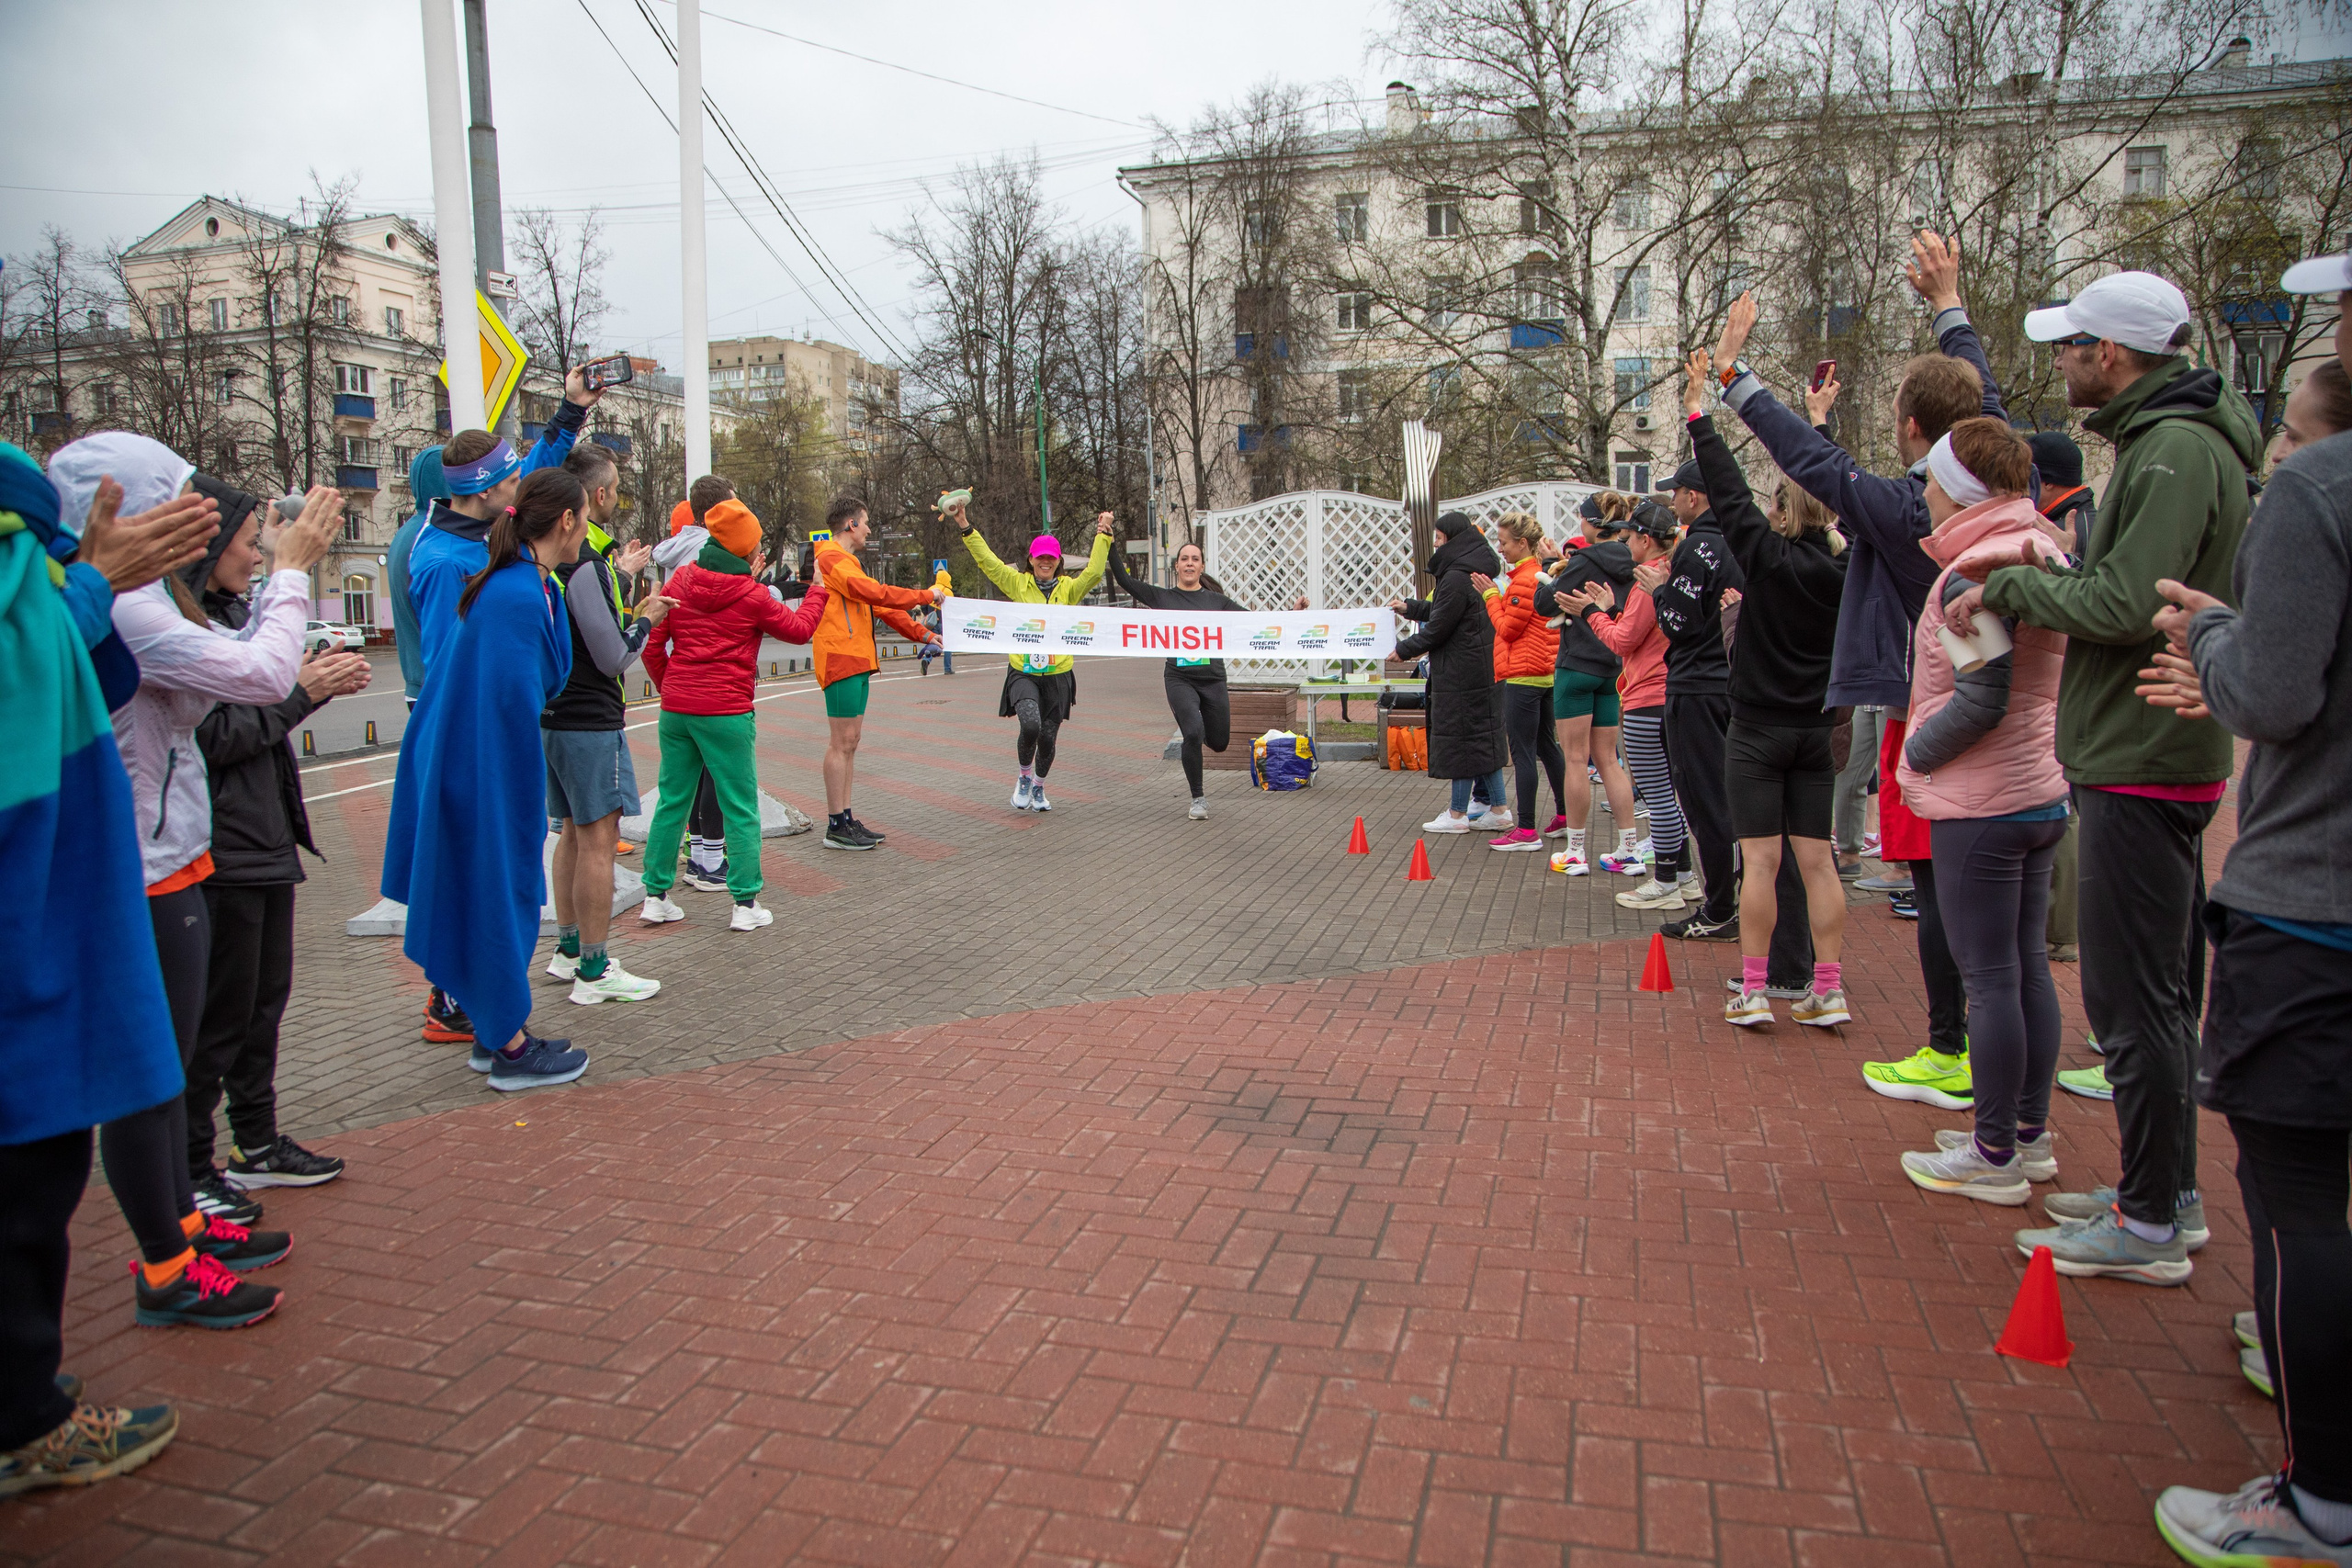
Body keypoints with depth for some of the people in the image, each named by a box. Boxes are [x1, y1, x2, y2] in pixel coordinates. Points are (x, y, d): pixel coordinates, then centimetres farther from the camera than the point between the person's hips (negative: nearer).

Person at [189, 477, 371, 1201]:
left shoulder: (232, 612, 13)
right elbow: (211, 736, -20)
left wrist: (319, 680, 2)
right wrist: (301, 691, -14)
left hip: (266, 840, 9)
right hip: (221, 851, -9)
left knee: (264, 999, 16)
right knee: (220, 1014, 1)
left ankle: (257, 1145, 28)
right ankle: (188, 1170, 15)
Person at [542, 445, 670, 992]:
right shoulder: (585, 565, -20)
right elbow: (613, 657, -19)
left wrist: (620, 572, 25)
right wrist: (647, 620, -2)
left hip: (555, 716, 10)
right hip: (591, 721, -10)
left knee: (573, 834, 19)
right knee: (598, 841, -4)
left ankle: (568, 951, 30)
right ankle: (594, 973, 1)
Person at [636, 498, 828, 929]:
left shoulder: (680, 581, 5)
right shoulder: (752, 595, -8)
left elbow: (653, 645, 8)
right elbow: (800, 629, 6)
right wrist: (818, 590, 21)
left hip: (675, 709, 5)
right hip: (726, 714, -5)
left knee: (672, 800, 13)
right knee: (741, 809, 3)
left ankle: (656, 896, 17)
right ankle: (745, 904, 5)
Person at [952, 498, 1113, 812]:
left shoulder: (1068, 589, 6)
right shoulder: (1018, 585, 4)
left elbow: (1094, 572, -7)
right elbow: (987, 561, -1)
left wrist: (1102, 536, -12)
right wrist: (966, 528, -7)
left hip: (1058, 674, 2)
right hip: (1023, 672, -2)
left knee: (1048, 739, 7)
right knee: (1030, 726, -24)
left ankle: (1038, 788, 35)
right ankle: (1024, 777, 6)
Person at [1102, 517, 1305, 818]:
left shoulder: (1216, 600, 9)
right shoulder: (1163, 597, 6)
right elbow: (1124, 580, 1)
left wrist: (1293, 612, 0)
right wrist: (1109, 542, -8)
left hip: (1213, 678, 2)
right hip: (1179, 678, -2)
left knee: (1219, 742, 7)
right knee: (1193, 733, -22)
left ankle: (1189, 728, 45)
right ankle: (1198, 799, -3)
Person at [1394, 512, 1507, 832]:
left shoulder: (1456, 578, -19)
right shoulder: (1480, 571, 11)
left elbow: (1438, 628, -16)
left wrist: (1403, 649, -4)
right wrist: (1410, 607, 25)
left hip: (1460, 671, -9)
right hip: (1483, 669, 9)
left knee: (1460, 737, -1)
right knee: (1483, 736, 12)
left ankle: (1458, 814, 7)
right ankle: (1499, 809, 16)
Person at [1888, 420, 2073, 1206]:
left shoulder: (1974, 574, -18)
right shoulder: (2044, 553, 10)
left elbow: (1981, 701, -23)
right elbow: (2057, 676, 15)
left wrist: (1917, 750, -8)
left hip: (1979, 806, -9)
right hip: (2043, 793, 9)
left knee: (1990, 978, -2)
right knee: (2028, 965, 15)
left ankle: (1994, 1157, 8)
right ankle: (2030, 1135, 25)